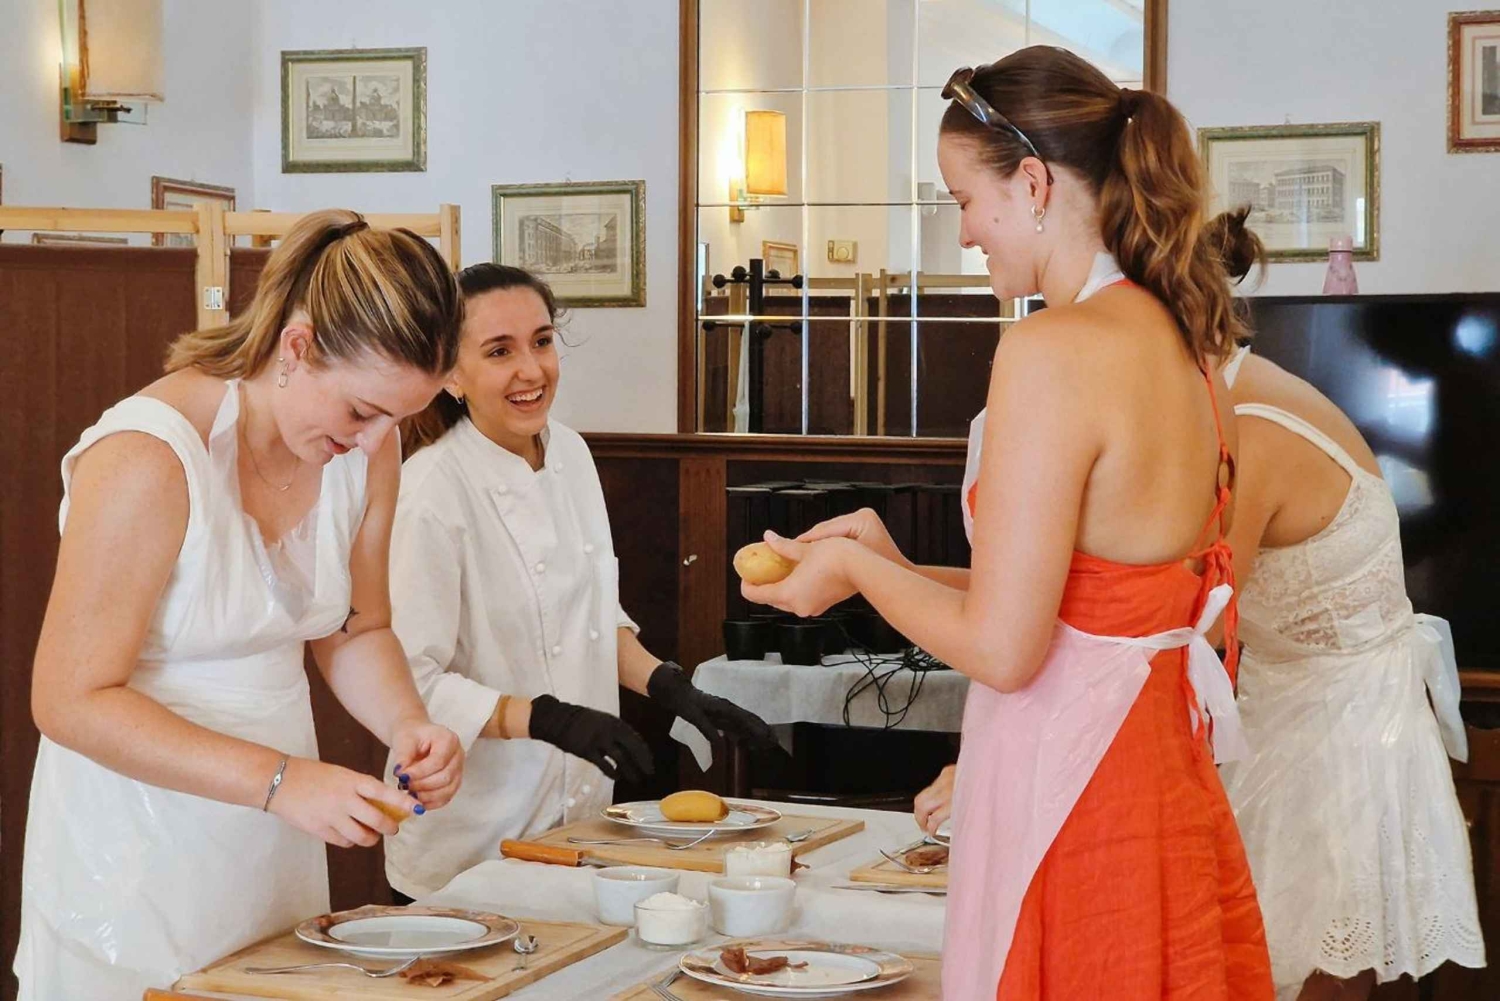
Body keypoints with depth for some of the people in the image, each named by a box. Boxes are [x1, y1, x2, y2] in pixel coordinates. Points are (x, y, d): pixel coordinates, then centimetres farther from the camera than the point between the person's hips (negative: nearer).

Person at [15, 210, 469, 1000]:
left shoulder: (367, 449, -3)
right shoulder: (149, 458, -23)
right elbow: (73, 700, -22)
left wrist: (407, 725, -10)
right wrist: (280, 781, -28)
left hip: (276, 846, 6)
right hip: (141, 849, -6)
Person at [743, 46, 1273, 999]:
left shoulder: (1052, 352, -19)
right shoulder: (1184, 344, 7)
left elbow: (999, 648, -18)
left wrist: (856, 568, -2)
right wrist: (895, 566, 15)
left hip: (1073, 802, -8)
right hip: (1168, 785, 8)